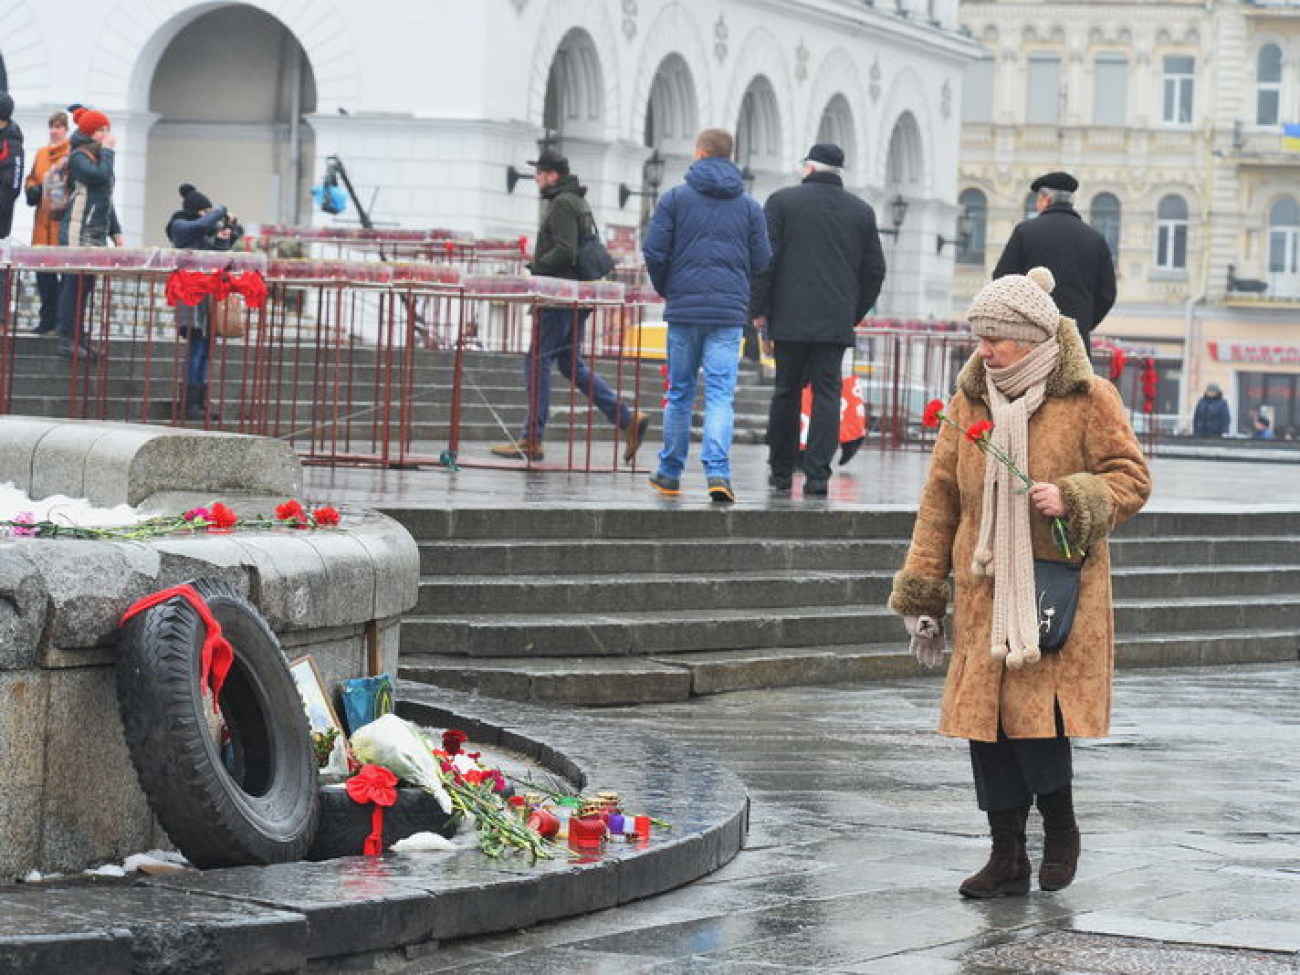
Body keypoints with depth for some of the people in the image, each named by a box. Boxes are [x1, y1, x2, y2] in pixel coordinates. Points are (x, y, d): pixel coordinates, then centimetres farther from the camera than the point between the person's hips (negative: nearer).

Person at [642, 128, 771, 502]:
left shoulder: (675, 198, 2)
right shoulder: (749, 205, 8)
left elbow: (654, 251, -4)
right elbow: (762, 260, 5)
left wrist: (665, 289, 13)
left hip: (683, 307, 0)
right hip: (729, 312, 0)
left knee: (679, 391, 11)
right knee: (721, 393, -4)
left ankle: (670, 473, 18)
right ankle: (717, 470, -21)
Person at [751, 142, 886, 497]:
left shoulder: (782, 201, 1)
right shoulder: (861, 211, 10)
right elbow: (874, 269, 11)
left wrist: (759, 309, 3)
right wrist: (855, 314, 18)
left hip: (790, 318, -1)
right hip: (837, 321, 1)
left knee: (786, 391, 10)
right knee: (826, 394, 0)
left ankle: (781, 471, 17)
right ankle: (817, 476, -9)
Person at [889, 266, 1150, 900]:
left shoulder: (1088, 401, -4)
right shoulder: (968, 402, 8)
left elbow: (1131, 479, 1)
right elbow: (940, 500, 12)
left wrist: (1073, 498, -19)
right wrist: (921, 596, 10)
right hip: (983, 592, 4)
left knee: (1039, 717, -8)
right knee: (985, 726, 1)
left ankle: (1061, 831, 17)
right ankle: (1007, 858, 11)